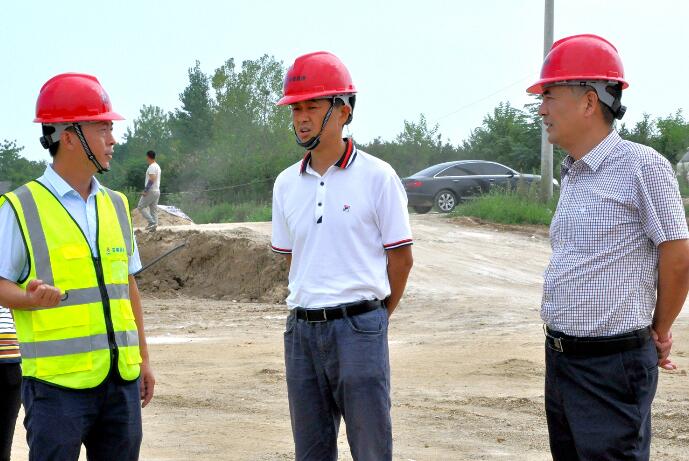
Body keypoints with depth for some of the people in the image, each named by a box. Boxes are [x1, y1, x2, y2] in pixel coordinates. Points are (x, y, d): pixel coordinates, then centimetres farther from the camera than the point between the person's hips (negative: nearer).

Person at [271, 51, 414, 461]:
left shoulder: (376, 177, -5)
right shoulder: (287, 184, 9)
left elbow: (401, 258, 0)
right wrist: (311, 310, 14)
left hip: (359, 329, -5)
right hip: (302, 330, 5)